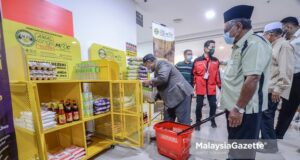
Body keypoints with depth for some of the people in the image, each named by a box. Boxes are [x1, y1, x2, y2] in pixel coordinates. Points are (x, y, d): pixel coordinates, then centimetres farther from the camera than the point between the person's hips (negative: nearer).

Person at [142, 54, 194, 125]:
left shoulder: (161, 63, -11)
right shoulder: (157, 68, 19)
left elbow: (163, 78, -31)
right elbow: (161, 86, 22)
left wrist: (150, 82, -15)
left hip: (181, 95, -10)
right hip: (172, 98, 10)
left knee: (183, 123, -3)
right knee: (167, 122, 15)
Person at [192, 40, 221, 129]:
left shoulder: (216, 61, 5)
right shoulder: (197, 60, -4)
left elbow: (217, 75, 10)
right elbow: (193, 74, -1)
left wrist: (220, 86, 10)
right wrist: (191, 86, -1)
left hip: (212, 87, 3)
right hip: (200, 88, -2)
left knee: (213, 104, 11)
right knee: (199, 105, 5)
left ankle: (213, 120, 36)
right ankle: (198, 122, 23)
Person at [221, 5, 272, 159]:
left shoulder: (254, 43, -16)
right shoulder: (240, 46, 14)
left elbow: (252, 79, -25)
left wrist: (239, 109, -21)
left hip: (245, 109, -9)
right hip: (235, 107, 9)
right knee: (235, 147, 25)